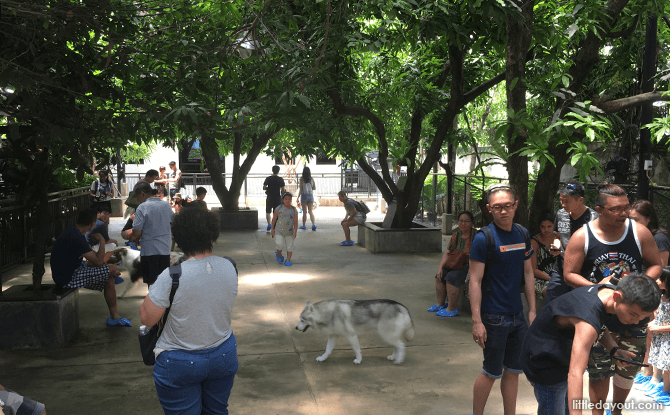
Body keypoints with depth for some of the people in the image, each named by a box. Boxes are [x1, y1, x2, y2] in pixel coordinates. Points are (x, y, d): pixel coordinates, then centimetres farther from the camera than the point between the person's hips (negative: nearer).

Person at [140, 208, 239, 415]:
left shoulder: (172, 276, -24)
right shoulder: (229, 268, -9)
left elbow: (147, 318, -18)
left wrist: (154, 289, -2)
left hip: (180, 364, -4)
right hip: (223, 357, 4)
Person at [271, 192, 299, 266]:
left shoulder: (294, 210, -3)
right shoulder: (279, 208, -5)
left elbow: (295, 221, -1)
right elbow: (274, 219, 2)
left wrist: (295, 231, -7)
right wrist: (272, 229, 2)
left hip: (289, 232, 1)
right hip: (279, 231, -1)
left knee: (289, 246, 4)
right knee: (280, 244, -6)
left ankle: (288, 260, 17)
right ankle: (279, 255, 24)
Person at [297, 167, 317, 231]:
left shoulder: (302, 179, -9)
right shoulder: (312, 179, 0)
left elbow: (300, 190, -9)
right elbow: (314, 188, 7)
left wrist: (298, 198, -3)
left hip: (304, 195, -2)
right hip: (310, 195, 2)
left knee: (304, 212, 7)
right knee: (311, 211, 3)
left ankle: (304, 225, 15)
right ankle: (313, 224, -15)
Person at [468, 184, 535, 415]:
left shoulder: (523, 235, 6)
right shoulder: (483, 238, -13)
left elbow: (527, 274, 13)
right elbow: (475, 281, -15)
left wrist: (532, 310, 10)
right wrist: (476, 321, -19)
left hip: (517, 315, 6)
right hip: (494, 317, -6)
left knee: (514, 370, 14)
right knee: (492, 372, 3)